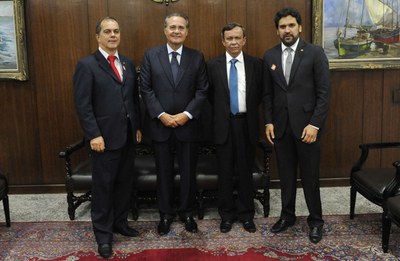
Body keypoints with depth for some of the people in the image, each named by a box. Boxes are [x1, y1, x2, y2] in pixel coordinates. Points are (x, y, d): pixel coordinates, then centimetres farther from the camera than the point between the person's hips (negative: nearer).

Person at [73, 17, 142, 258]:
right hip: (105, 137, -5)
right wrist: (94, 135, -17)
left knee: (125, 182, 14)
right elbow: (83, 104, -11)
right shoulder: (87, 65, -6)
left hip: (128, 135, 6)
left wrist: (138, 127, 10)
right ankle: (103, 233, 19)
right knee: (103, 186, 5)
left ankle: (120, 222, 31)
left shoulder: (128, 64, 12)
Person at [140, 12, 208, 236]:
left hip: (188, 125, 0)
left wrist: (187, 114, -12)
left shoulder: (197, 57, 4)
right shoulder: (151, 55, 2)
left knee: (189, 172, 9)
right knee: (164, 172, 10)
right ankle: (166, 213, 26)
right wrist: (161, 115, -12)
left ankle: (187, 212, 27)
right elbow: (146, 89, -1)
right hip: (160, 125, 0)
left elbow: (202, 90, -1)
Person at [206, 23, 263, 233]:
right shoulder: (213, 65, 1)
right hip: (224, 124, 0)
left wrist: (249, 111, 6)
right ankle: (226, 214, 24)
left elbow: (260, 93, 8)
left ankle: (246, 214, 25)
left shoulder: (256, 64, 2)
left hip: (246, 123, 0)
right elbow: (210, 95, 7)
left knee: (246, 171, 9)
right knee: (225, 172, 8)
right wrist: (221, 112, 6)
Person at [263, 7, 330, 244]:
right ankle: (288, 215, 28)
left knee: (310, 176, 6)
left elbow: (324, 93, -7)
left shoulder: (315, 53, -4)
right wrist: (268, 121, 2)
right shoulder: (270, 56, 7)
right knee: (286, 174, 12)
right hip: (280, 125, 3)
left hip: (307, 124, -3)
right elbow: (268, 94, 10)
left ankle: (316, 220, 23)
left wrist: (314, 124, -14)